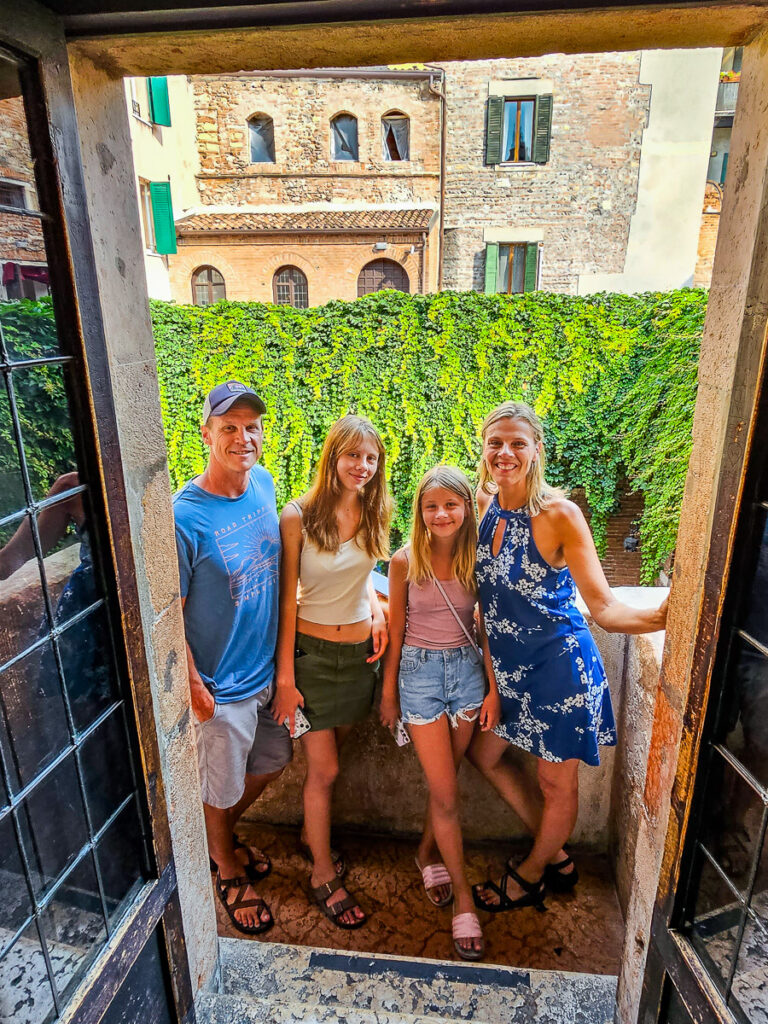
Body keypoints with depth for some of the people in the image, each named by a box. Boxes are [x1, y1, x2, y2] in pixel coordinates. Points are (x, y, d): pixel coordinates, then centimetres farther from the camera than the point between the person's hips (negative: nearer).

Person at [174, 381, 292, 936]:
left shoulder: (264, 483, -5)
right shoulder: (185, 516, -25)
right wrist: (193, 687, -13)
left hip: (268, 667, 6)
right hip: (220, 686, -6)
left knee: (270, 763, 25)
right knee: (220, 790, 17)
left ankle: (223, 836, 54)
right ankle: (227, 872, 48)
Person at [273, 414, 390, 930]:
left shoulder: (373, 515, -2)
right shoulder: (298, 517, -16)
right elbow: (287, 599, -13)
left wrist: (378, 612, -4)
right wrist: (285, 676, -11)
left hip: (360, 650, 4)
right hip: (312, 650, -4)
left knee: (330, 756, 20)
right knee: (324, 770, 6)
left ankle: (312, 831, 48)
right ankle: (324, 874, 29)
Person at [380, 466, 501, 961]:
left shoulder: (477, 559, -5)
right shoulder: (405, 561, -11)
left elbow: (486, 629, 2)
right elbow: (396, 630, -2)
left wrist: (493, 688, 2)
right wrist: (388, 691, 4)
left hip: (467, 669, 2)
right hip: (420, 671, -2)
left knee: (446, 779, 16)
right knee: (445, 792, 3)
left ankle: (427, 853, 44)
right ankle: (463, 898, 22)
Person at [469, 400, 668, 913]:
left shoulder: (560, 514, -23)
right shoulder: (484, 504, -5)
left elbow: (604, 608, -24)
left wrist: (660, 616, -42)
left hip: (560, 664, -7)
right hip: (508, 664, 7)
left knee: (557, 782, 13)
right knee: (484, 754, 21)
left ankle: (531, 875, 44)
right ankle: (557, 855, 43)